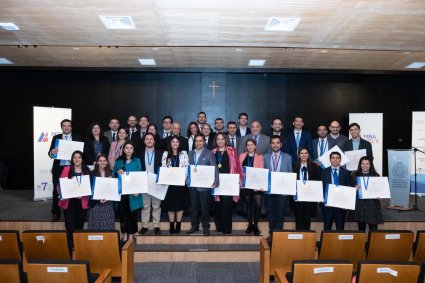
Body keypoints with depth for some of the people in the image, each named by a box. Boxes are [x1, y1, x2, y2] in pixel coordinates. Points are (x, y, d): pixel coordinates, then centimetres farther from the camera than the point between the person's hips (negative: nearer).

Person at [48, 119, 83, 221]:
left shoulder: (78, 138, 7)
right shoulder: (56, 138, 10)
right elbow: (50, 153, 6)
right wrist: (52, 152, -17)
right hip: (58, 168, 1)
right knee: (56, 190, 4)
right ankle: (56, 213, 14)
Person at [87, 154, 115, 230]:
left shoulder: (111, 174, 8)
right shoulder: (92, 174, 2)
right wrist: (99, 199, -14)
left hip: (108, 204, 2)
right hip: (95, 204, -1)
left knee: (108, 226, 1)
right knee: (96, 226, -1)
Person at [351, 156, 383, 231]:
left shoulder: (376, 176, 7)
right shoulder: (355, 175, 5)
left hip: (373, 205, 0)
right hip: (359, 205, 0)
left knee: (373, 230, -2)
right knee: (361, 229, 5)